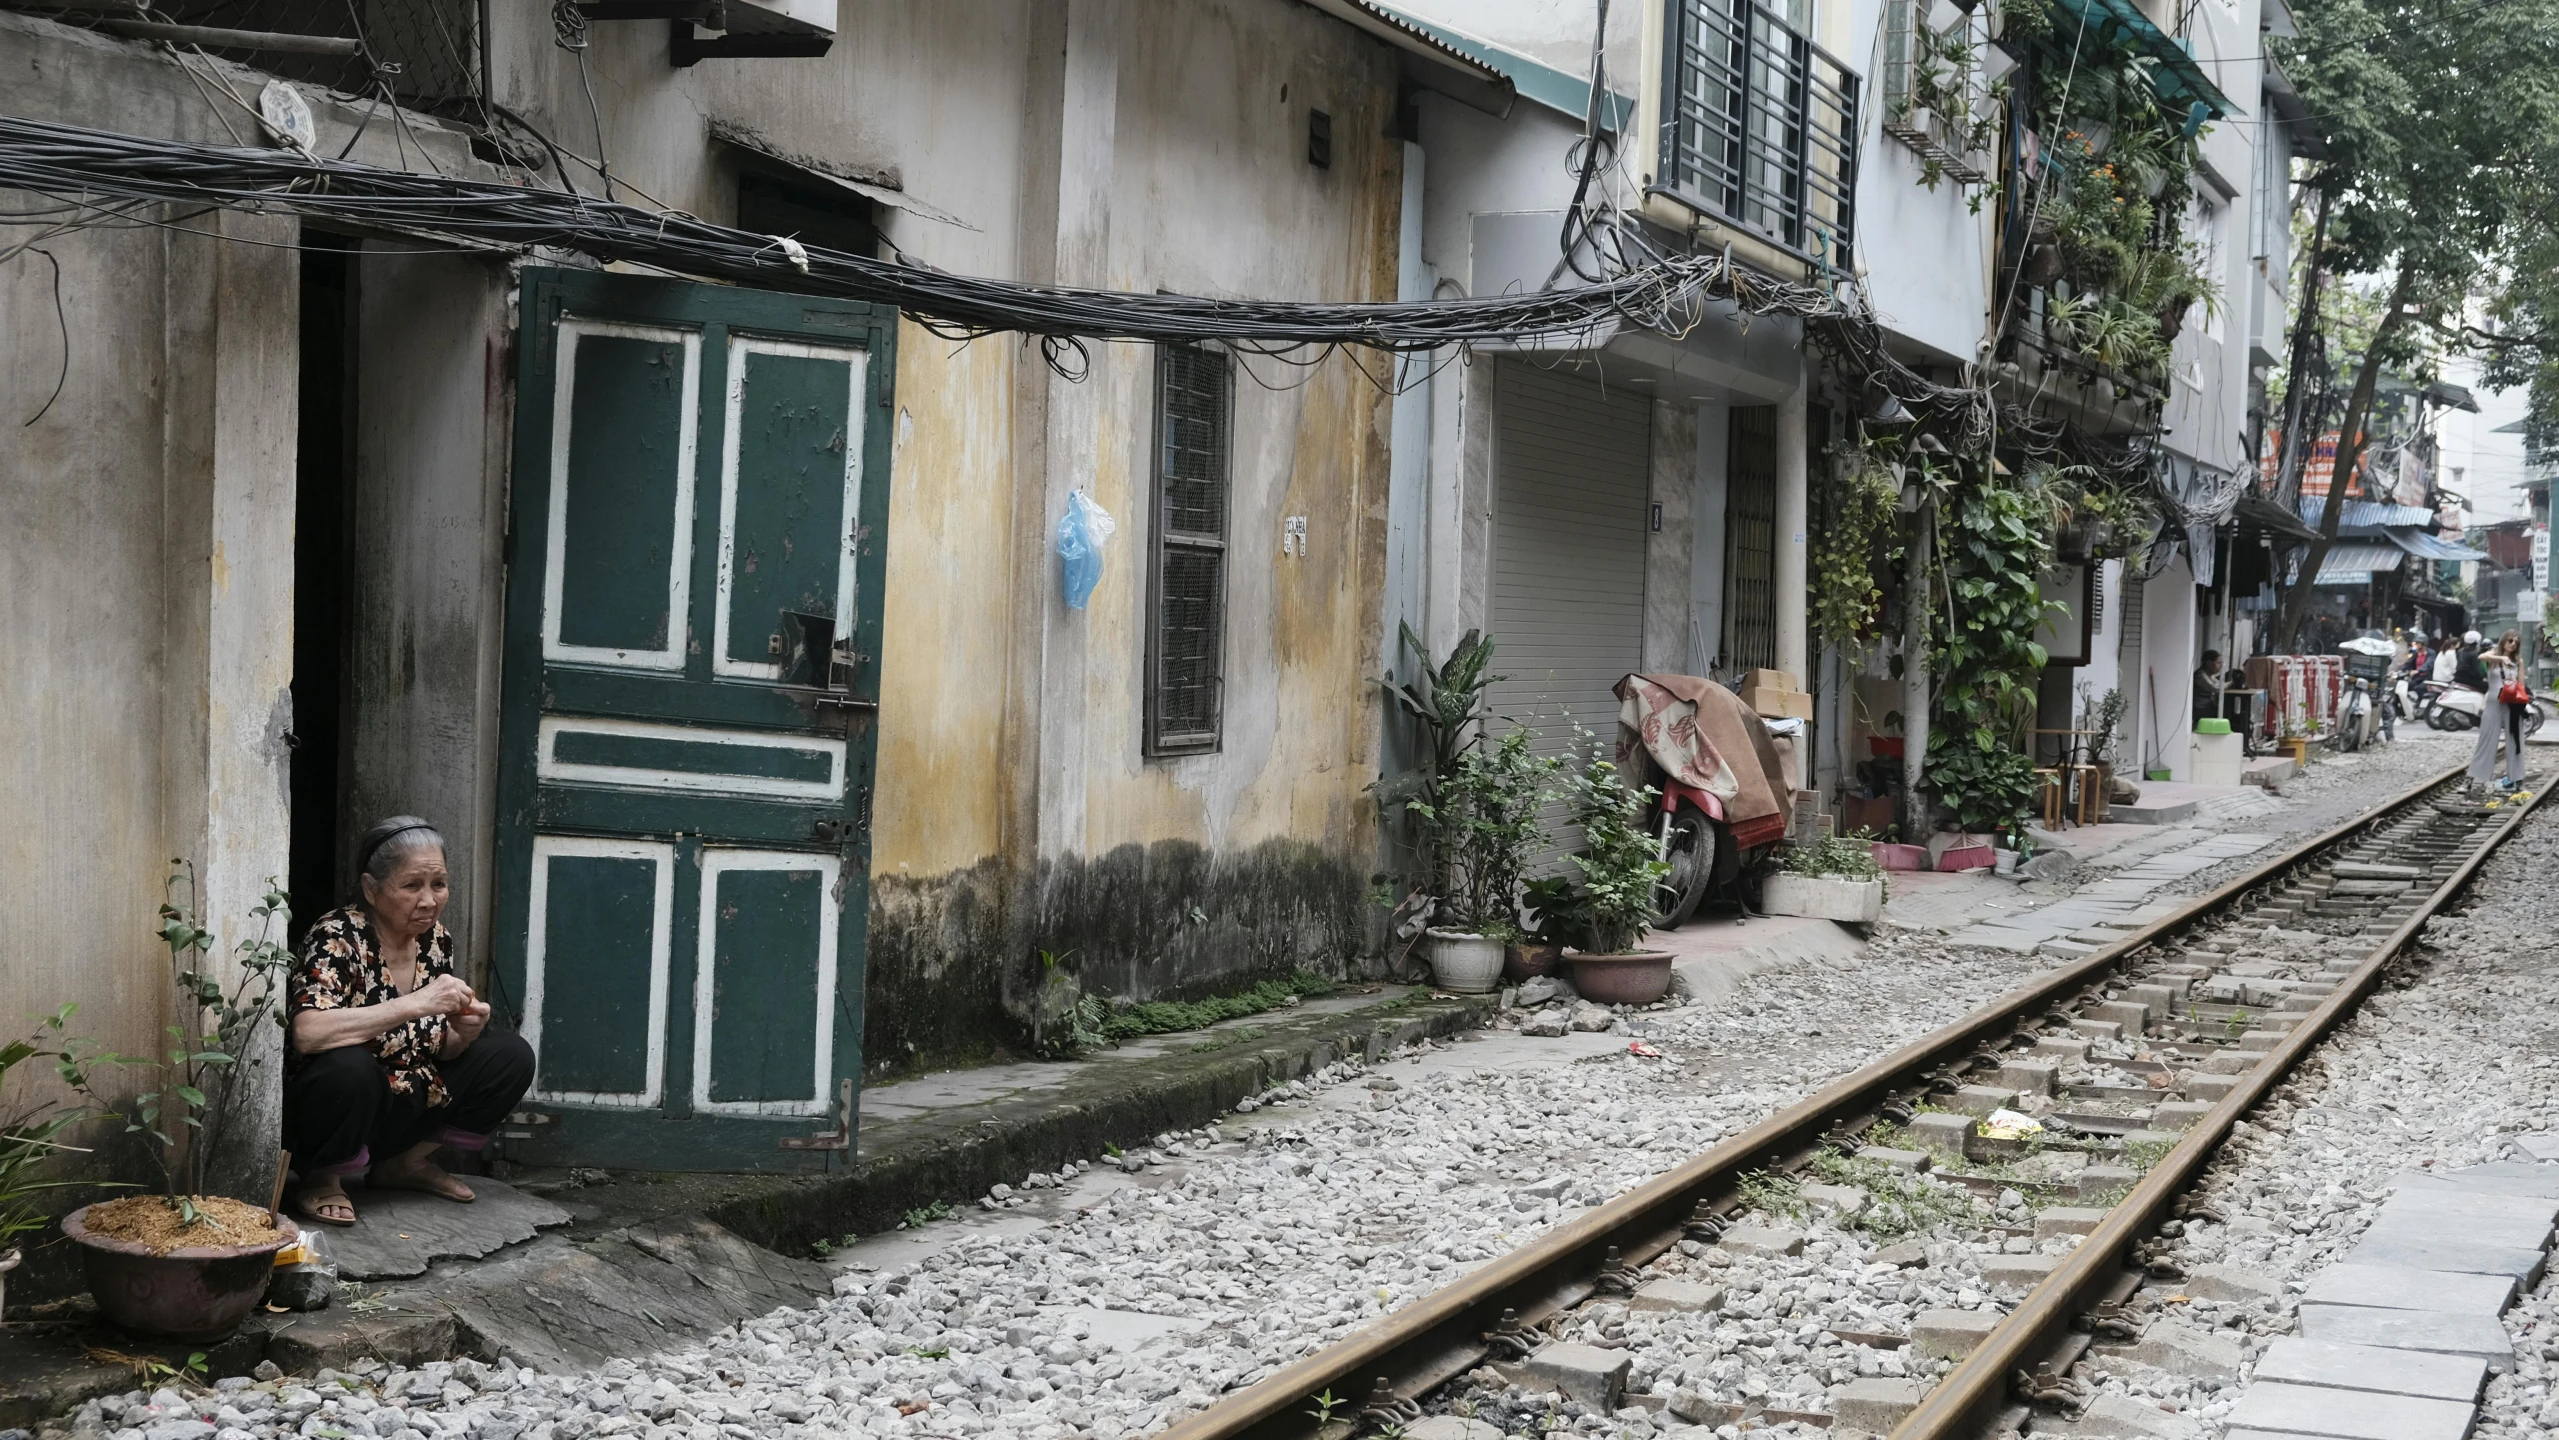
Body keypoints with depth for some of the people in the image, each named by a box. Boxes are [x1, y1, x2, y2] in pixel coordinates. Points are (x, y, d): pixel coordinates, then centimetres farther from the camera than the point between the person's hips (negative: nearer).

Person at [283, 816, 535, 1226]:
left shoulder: (435, 938, 1)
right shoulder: (338, 936, -20)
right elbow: (307, 1032, -37)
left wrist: (462, 1034, -14)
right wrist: (416, 1004, -37)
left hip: (405, 1108, 7)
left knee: (511, 1057, -3)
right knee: (349, 1066, -37)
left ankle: (405, 1163, 10)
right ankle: (322, 1180, -9)